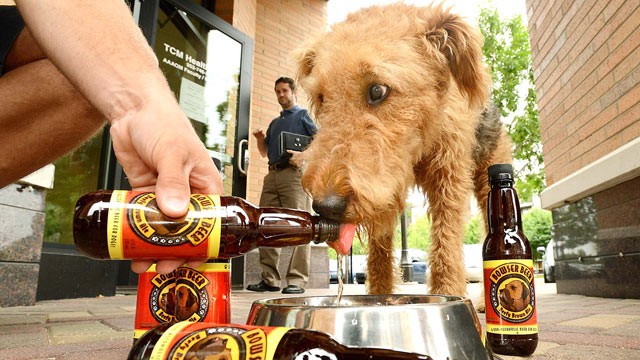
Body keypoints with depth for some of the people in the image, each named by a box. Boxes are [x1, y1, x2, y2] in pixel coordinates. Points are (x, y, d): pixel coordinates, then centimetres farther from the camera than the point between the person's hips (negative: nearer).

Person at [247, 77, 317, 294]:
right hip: (272, 174, 7)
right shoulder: (274, 123, 29)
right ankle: (269, 279, 4)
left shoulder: (302, 115, 12)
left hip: (295, 173, -6)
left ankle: (297, 280, -11)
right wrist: (260, 138, 9)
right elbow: (264, 152, 30)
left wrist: (303, 155, -18)